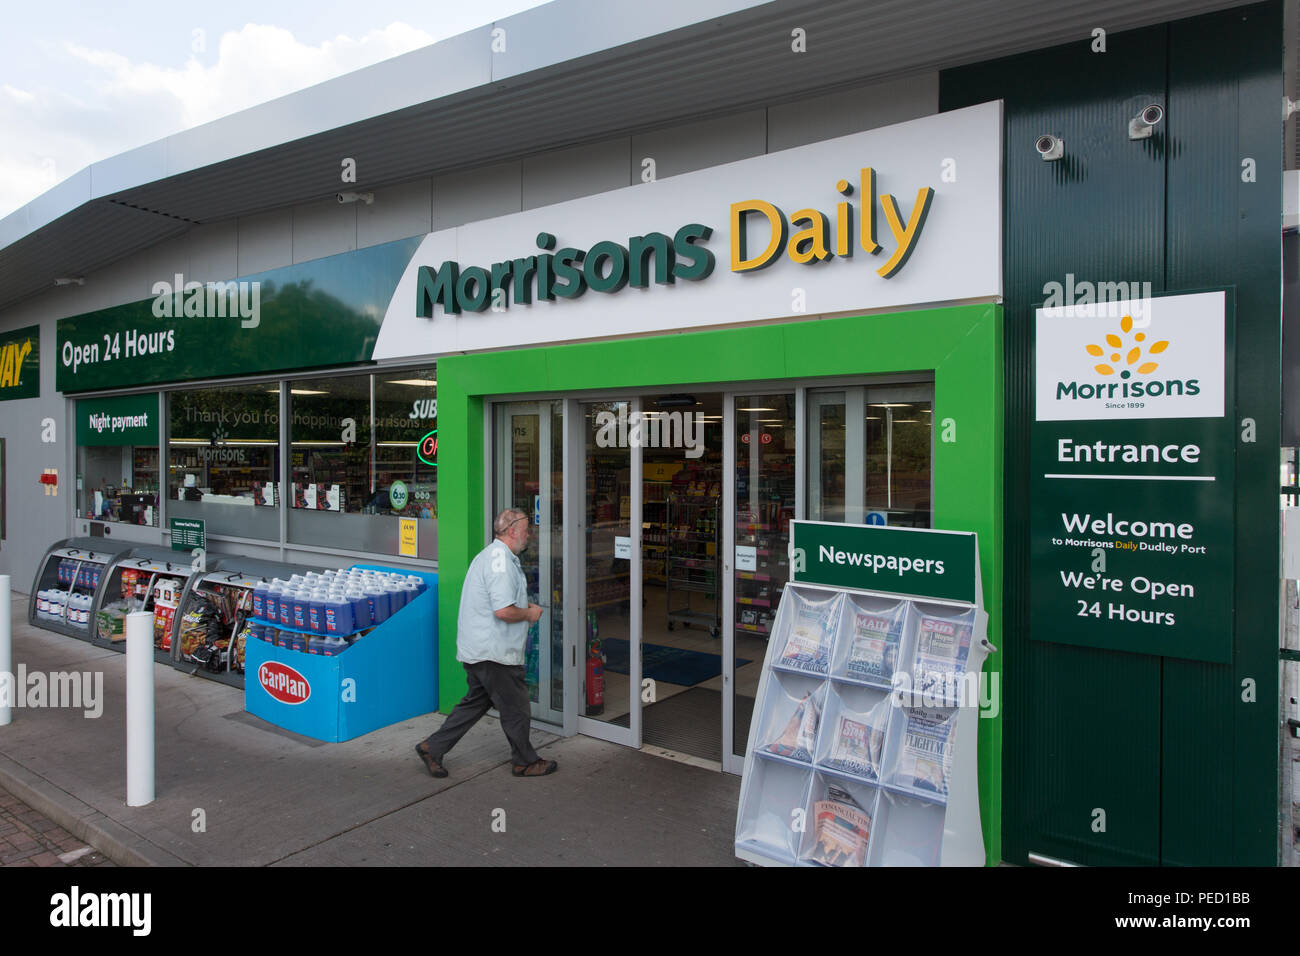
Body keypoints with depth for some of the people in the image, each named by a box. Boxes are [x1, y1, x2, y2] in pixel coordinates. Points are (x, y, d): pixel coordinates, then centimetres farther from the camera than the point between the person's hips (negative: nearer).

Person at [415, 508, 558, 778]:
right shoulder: (501, 559, -20)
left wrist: (524, 607, 16)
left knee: (476, 701, 19)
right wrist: (529, 614, -9)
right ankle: (525, 762, 19)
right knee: (515, 707, 4)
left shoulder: (489, 554, 15)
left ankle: (433, 748, 22)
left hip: (476, 649, 10)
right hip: (494, 652, -10)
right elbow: (503, 611, -27)